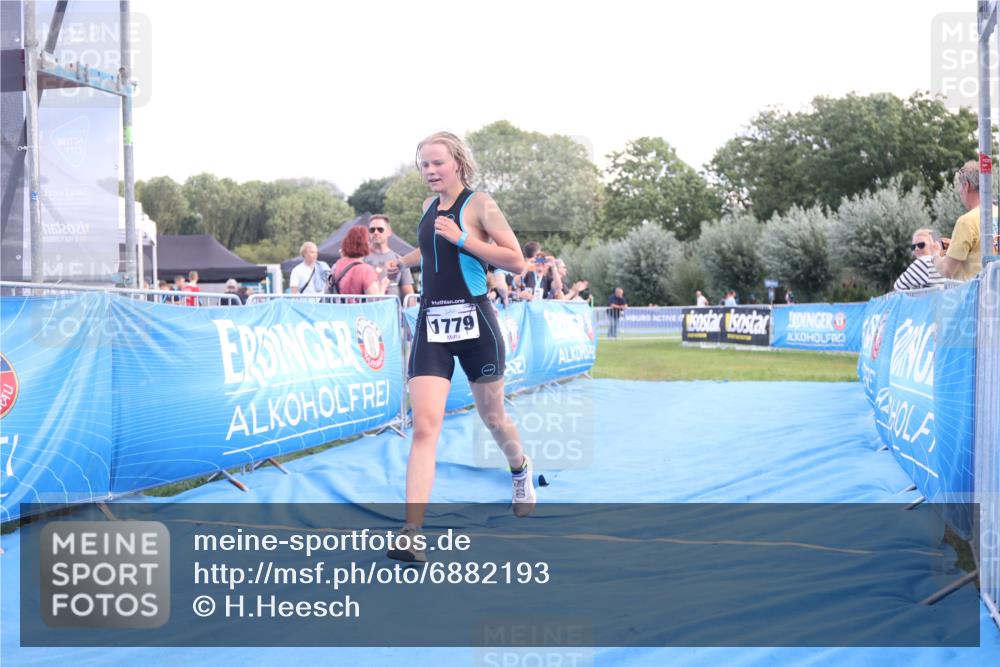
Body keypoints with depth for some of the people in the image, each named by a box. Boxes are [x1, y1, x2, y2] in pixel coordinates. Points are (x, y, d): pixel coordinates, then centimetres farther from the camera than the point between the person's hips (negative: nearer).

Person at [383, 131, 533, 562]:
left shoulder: (479, 204, -6)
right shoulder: (429, 207, 12)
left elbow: (516, 262, -12)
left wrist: (461, 238, -18)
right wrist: (400, 262, 43)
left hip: (474, 322, -4)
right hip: (431, 324, 4)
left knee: (492, 416, 14)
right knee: (424, 426, -11)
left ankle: (520, 469, 49)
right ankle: (412, 534, -18)